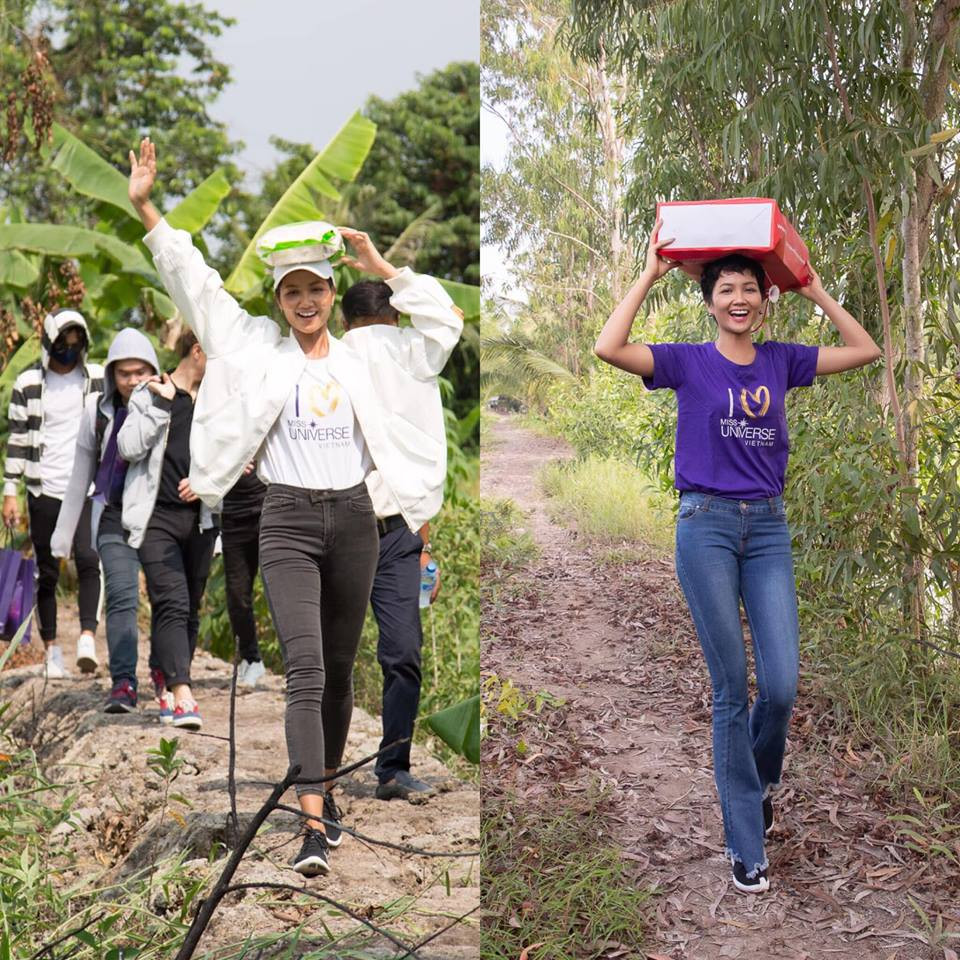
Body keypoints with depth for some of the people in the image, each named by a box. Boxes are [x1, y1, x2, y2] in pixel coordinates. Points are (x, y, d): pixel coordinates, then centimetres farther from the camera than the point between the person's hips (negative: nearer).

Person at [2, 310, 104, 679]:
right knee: (46, 572, 5)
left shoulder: (99, 378, 5)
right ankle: (52, 650, 11)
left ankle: (87, 637, -21)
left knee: (89, 560, -17)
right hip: (44, 490, 0)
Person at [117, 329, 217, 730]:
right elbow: (130, 448, -10)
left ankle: (170, 687, 21)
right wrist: (161, 404, -12)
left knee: (190, 608, 8)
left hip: (200, 517, 5)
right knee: (172, 603, -17)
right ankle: (183, 694, -26)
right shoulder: (150, 394, 2)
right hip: (157, 515, -5)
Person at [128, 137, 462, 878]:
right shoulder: (256, 348, 6)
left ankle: (327, 790, 31)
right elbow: (193, 281, 3)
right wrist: (146, 209, -5)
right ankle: (314, 828, -20)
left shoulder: (363, 357, 8)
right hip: (287, 520, -2)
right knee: (305, 670, -15)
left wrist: (380, 266, 3)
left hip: (353, 518, 3)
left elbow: (443, 324, 7)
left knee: (340, 669, 12)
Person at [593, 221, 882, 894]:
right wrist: (651, 275, -8)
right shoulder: (690, 362, 1)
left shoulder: (781, 361, 11)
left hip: (768, 529, 3)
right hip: (707, 526, -3)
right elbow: (609, 348, -15)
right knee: (732, 688, -2)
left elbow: (865, 351, 12)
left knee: (782, 685, -6)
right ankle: (746, 845, 7)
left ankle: (760, 780, 29)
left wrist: (814, 289, 10)